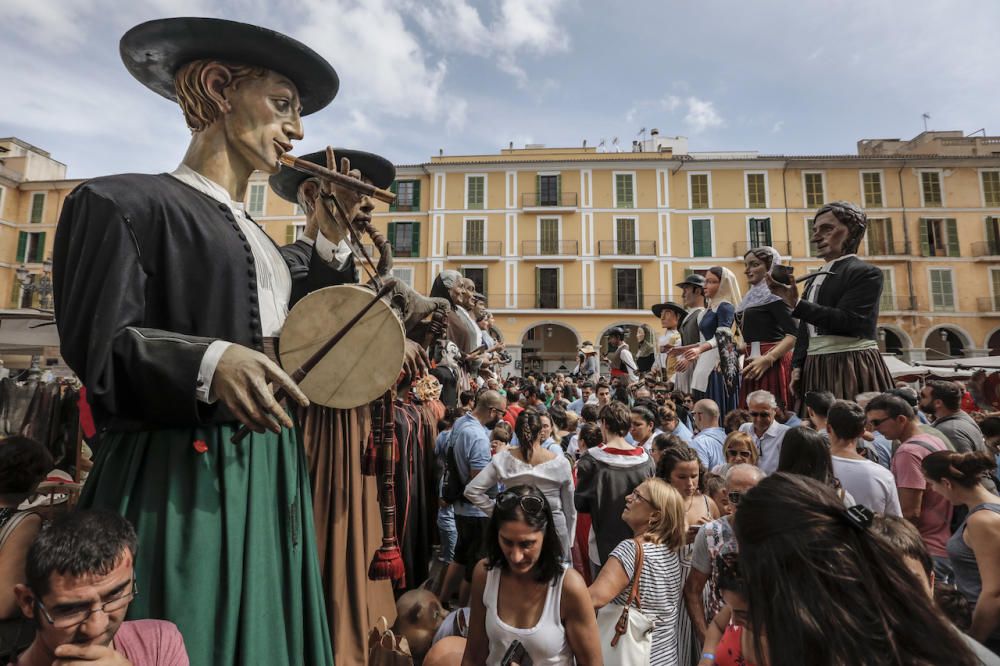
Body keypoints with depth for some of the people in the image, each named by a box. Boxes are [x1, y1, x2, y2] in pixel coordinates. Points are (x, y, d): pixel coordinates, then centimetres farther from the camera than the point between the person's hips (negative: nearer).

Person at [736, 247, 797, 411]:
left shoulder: (774, 294, -8)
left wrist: (768, 359, -27)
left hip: (772, 364, -8)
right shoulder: (754, 295, 18)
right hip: (754, 363, 8)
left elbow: (794, 334, -17)